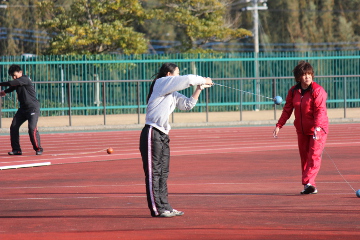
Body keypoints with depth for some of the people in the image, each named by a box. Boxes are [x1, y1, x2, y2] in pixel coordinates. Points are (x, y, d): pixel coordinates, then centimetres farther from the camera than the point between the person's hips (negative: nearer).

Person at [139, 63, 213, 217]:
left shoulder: (173, 94, 20)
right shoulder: (161, 83, -5)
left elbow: (187, 104, 21)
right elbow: (188, 79, -10)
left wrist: (199, 89, 11)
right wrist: (204, 80, 5)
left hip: (163, 135, 10)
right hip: (152, 134, -10)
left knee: (163, 173, 10)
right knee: (153, 173, -6)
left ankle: (164, 207, 15)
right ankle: (157, 209, -7)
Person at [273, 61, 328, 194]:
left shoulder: (317, 91, -12)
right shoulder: (293, 91, 4)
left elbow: (320, 110, -21)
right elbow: (287, 109, 11)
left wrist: (317, 127, -34)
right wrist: (279, 125, 2)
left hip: (318, 129, -6)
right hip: (302, 130, 6)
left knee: (314, 156, -16)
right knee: (304, 157, 6)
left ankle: (309, 182, -23)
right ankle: (310, 187, 11)